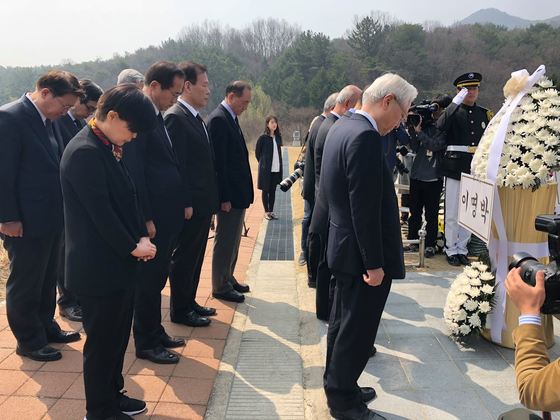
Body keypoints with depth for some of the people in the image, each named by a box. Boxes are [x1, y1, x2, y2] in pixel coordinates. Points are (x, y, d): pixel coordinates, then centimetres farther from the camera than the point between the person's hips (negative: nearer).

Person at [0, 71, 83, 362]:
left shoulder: (48, 120, 8)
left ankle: (46, 327, 37)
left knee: (47, 280, 20)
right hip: (25, 222, -8)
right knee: (24, 284, 8)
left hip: (51, 218, 8)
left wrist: (61, 211, 11)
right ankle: (29, 341, 22)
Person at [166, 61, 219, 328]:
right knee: (184, 258, 3)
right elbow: (176, 165, -19)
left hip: (203, 203, 9)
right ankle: (180, 311, 16)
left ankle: (189, 302, 31)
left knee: (195, 256, 18)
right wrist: (185, 203, -20)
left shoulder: (196, 117, 14)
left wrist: (211, 200, 15)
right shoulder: (176, 117, -15)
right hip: (190, 205, -9)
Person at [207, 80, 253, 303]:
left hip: (238, 192, 10)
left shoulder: (230, 118, 13)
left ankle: (228, 279, 32)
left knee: (232, 240, 19)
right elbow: (219, 161, -20)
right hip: (229, 193, -10)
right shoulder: (218, 119, -16)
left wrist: (244, 193, 13)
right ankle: (221, 287, 13)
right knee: (225, 241, 1)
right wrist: (224, 197, -21)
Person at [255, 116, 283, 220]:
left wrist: (279, 165, 8)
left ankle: (271, 211, 18)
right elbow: (257, 152, 0)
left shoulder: (278, 137, 7)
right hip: (266, 169, -4)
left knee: (273, 190, 9)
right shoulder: (263, 138, -7)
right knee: (265, 190, 4)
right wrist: (262, 163, 3)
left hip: (276, 168, 4)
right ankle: (266, 212, 13)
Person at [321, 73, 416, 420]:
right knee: (357, 329, 4)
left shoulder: (343, 128, 9)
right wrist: (374, 263, -20)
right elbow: (365, 209, -26)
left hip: (345, 245, 10)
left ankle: (338, 387, 36)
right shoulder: (366, 137, -23)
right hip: (361, 252, -10)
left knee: (344, 323, 21)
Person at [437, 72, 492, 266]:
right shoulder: (453, 111, -1)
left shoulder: (484, 114, 12)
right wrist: (455, 102, -24)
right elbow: (440, 127, -22)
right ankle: (451, 249, 15)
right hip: (455, 168, -4)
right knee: (452, 213, 3)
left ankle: (462, 249, 22)